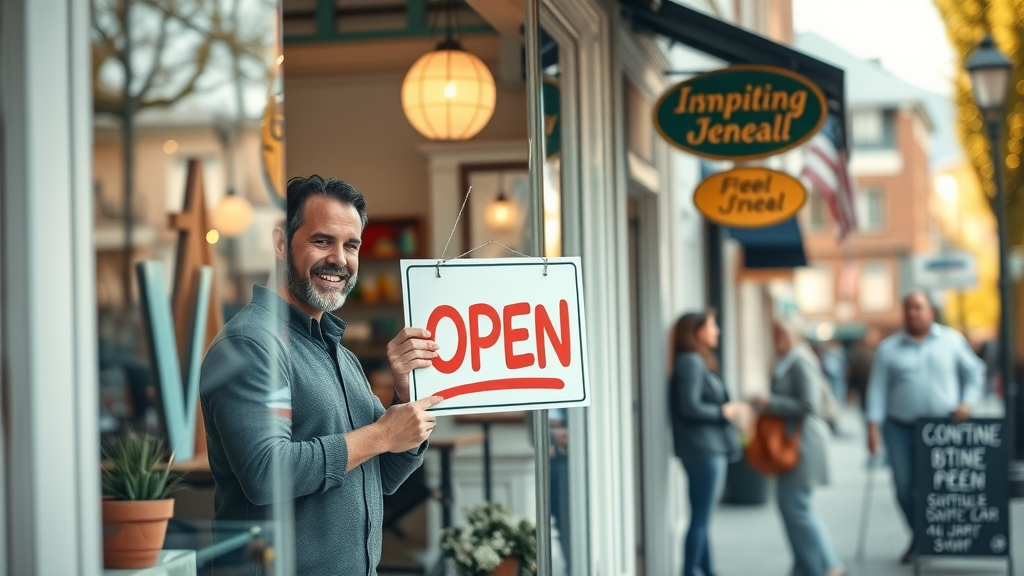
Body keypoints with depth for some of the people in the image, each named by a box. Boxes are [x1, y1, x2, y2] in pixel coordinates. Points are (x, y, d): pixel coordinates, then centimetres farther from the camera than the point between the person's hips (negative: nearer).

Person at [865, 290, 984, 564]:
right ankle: (919, 537, 16)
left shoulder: (952, 340, 8)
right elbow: (877, 388, 3)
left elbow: (973, 372, 13)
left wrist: (967, 402, -3)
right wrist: (873, 426, -5)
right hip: (901, 428, 1)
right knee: (905, 486, -2)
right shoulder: (888, 348, 7)